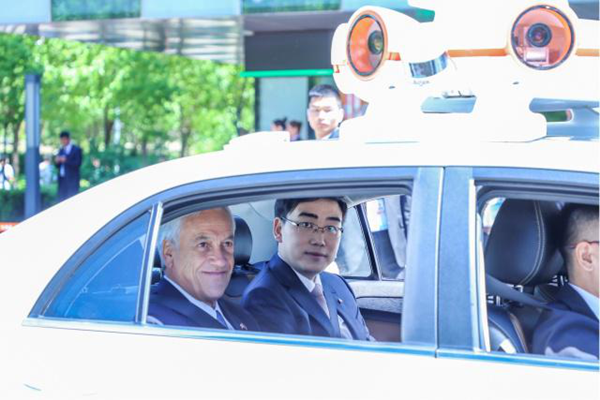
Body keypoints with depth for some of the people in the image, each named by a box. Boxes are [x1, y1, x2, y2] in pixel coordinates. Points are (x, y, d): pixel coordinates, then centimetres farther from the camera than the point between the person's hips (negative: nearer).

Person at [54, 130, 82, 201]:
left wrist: (66, 160, -18)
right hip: (62, 179, 6)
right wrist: (57, 161, -4)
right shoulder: (61, 150, 18)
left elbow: (78, 163, -11)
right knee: (61, 200, 0)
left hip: (72, 180, -6)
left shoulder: (77, 149, -1)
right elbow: (58, 166, 18)